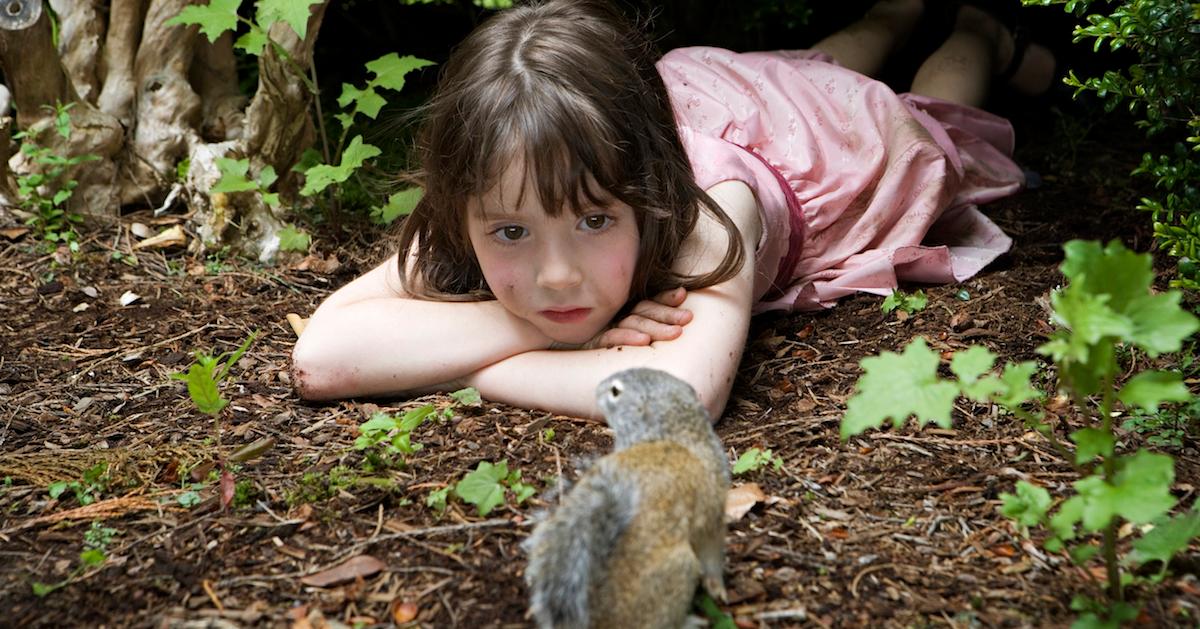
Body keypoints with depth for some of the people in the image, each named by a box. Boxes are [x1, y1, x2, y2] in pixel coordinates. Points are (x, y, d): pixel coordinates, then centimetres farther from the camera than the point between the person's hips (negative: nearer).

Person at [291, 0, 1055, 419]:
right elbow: (319, 357, -52)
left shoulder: (711, 205, -53)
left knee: (932, 114, 34)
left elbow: (684, 395, -68)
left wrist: (495, 366, -56)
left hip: (831, 127, -3)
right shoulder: (481, 217, -42)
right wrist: (543, 328, -56)